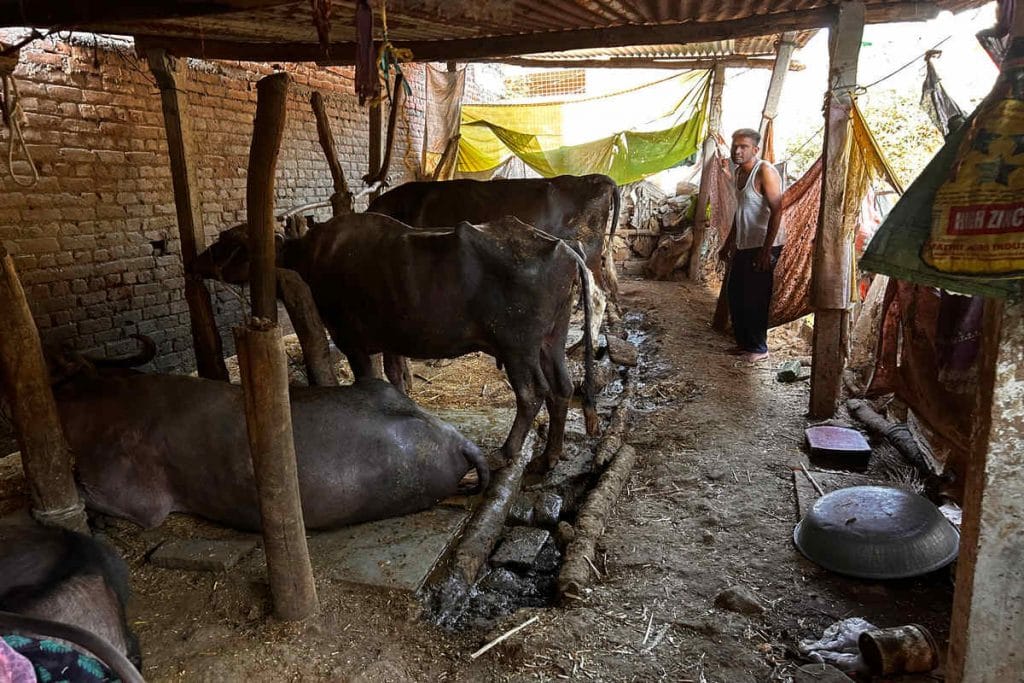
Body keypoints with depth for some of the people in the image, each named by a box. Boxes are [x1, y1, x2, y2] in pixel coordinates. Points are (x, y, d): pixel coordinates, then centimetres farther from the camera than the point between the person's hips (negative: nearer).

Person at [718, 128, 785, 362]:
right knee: (734, 294, 13)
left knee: (755, 298, -3)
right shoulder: (739, 172, 10)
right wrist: (728, 243, 22)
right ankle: (743, 342, 27)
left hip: (763, 246, -9)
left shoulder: (765, 172, -16)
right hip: (743, 245, 9)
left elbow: (777, 210, -21)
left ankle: (759, 348, 11)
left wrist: (766, 250, -24)